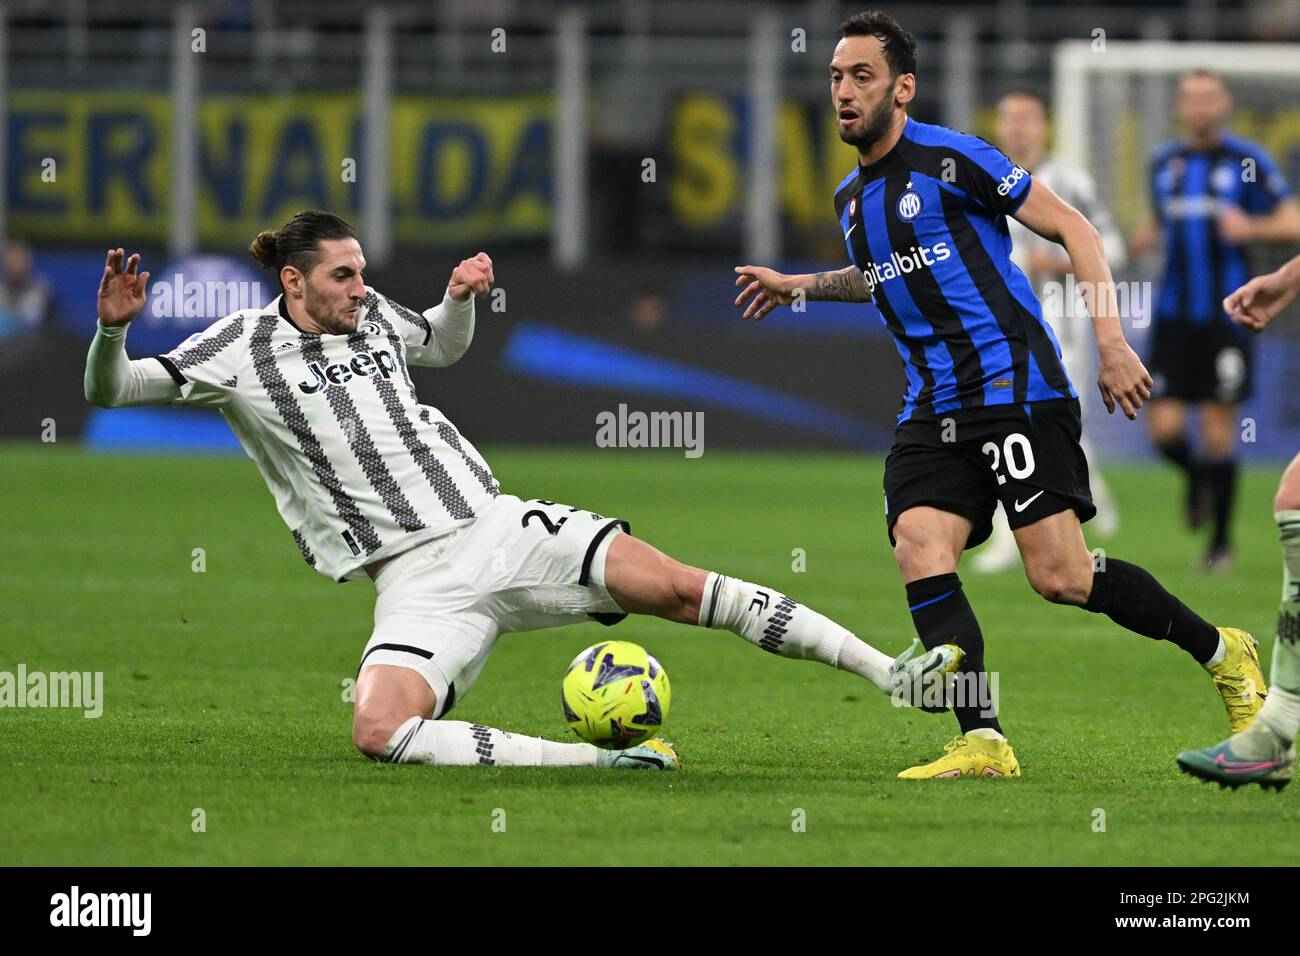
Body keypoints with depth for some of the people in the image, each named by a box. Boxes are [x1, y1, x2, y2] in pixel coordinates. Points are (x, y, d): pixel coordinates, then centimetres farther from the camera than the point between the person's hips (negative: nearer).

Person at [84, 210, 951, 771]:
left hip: (496, 525, 3)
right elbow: (112, 391, -3)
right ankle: (591, 761, -25)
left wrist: (462, 297, 12)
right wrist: (114, 329, -23)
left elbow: (443, 346, 33)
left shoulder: (372, 313, 11)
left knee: (674, 585, -13)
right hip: (417, 582, -3)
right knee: (379, 732, -31)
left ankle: (891, 672, -9)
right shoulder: (244, 347, -1)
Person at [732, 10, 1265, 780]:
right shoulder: (852, 197, 16)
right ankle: (983, 744, -17)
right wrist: (800, 287, 29)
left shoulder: (951, 158, -7)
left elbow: (1073, 229, -6)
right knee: (920, 551, -15)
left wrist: (1111, 342, -13)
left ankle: (1222, 653, 9)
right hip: (933, 411, 7)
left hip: (1016, 388, -7)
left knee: (1060, 577, -12)